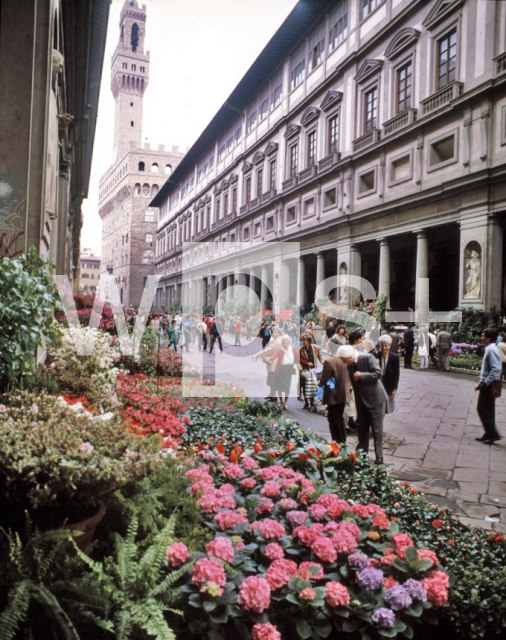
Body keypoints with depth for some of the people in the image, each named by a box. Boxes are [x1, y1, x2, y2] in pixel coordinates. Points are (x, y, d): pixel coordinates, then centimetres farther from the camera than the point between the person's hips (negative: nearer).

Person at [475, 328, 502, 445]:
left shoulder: (491, 350, -18)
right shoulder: (489, 349, 13)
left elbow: (496, 369, -25)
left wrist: (484, 383, -24)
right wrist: (480, 383, 17)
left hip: (489, 385, -10)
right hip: (487, 385, 10)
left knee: (483, 409, -5)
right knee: (488, 410, 14)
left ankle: (493, 434, -1)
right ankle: (490, 435, 20)